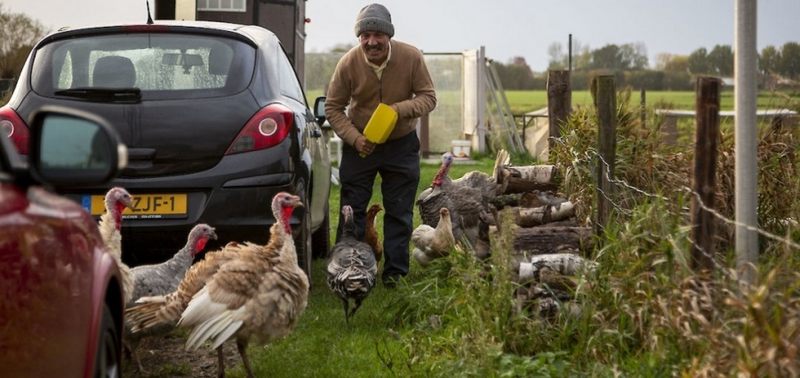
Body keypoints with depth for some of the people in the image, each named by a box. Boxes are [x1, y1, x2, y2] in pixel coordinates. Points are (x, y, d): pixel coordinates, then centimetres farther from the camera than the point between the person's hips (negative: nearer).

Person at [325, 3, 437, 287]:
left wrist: (402, 109, -30)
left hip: (402, 144, 1)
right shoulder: (348, 63, -18)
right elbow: (333, 108, -8)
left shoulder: (411, 57, -18)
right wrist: (355, 139, -21)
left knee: (399, 213, 5)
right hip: (360, 144, 0)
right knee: (352, 211, 1)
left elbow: (428, 97, -10)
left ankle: (395, 273, 13)